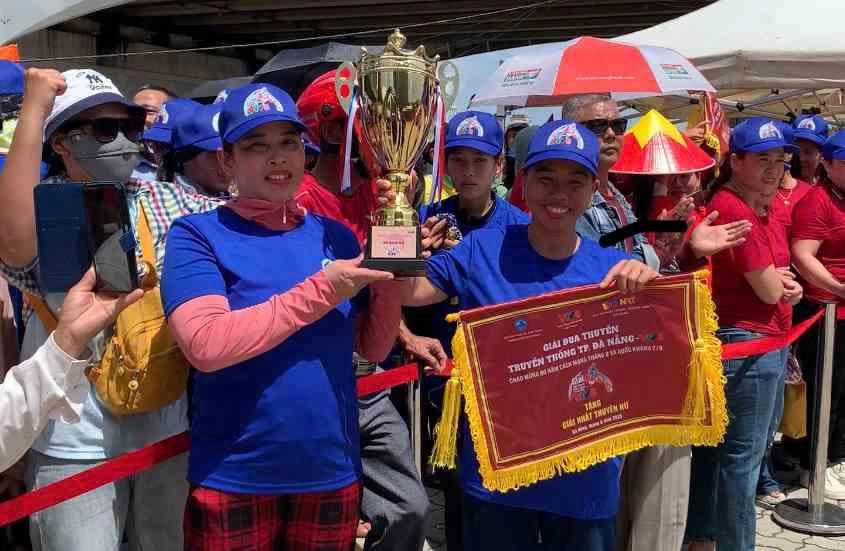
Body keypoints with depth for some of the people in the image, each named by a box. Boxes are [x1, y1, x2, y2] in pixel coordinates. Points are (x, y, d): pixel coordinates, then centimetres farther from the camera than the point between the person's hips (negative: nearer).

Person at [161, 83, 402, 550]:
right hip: (233, 481, -4)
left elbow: (373, 348, 5)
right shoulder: (197, 234, -9)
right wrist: (321, 291, -22)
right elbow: (205, 345, -23)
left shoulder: (336, 236, 3)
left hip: (333, 474, 4)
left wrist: (390, 273, -11)